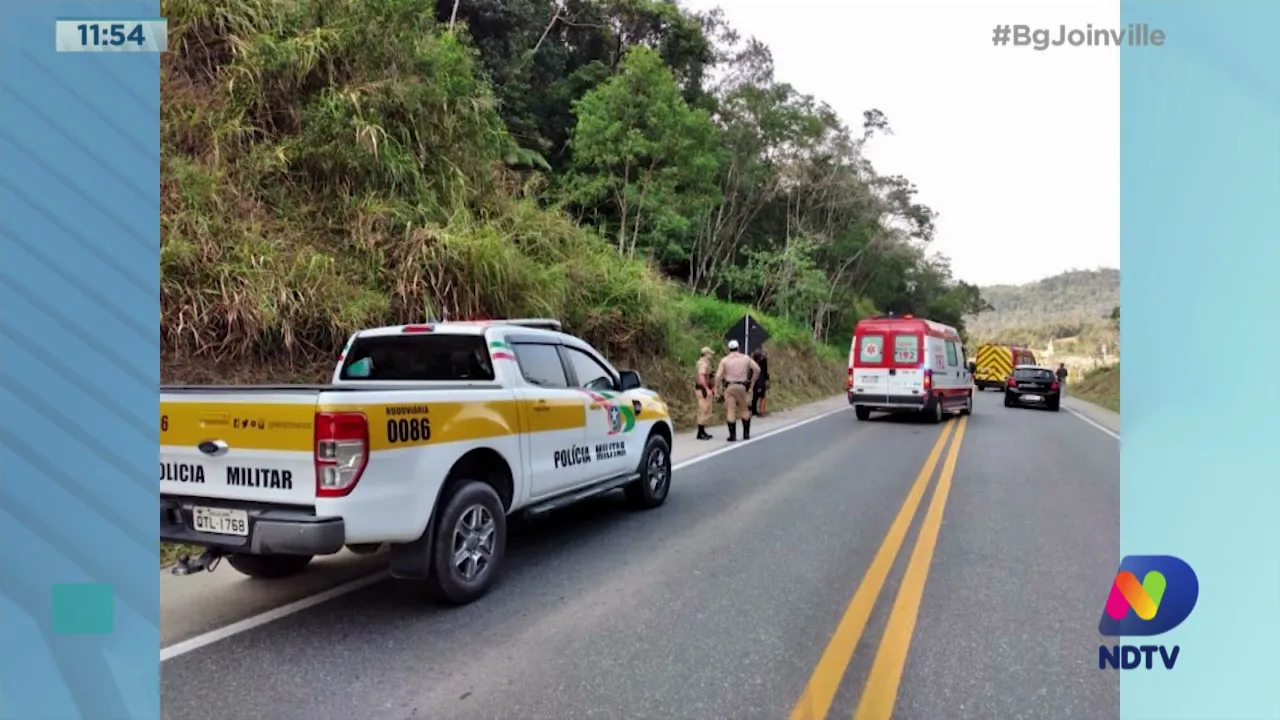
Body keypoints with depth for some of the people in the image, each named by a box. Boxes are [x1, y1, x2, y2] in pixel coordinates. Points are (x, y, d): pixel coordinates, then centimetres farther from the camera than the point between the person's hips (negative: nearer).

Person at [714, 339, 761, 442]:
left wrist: (716, 388, 1)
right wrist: (752, 381, 14)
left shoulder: (724, 360, -1)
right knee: (744, 410, 16)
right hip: (742, 387, 2)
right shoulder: (745, 358, 4)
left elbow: (718, 376, -6)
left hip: (729, 387, -2)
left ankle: (733, 435, -4)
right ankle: (746, 434, 19)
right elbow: (757, 369, 5)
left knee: (730, 411, 0)